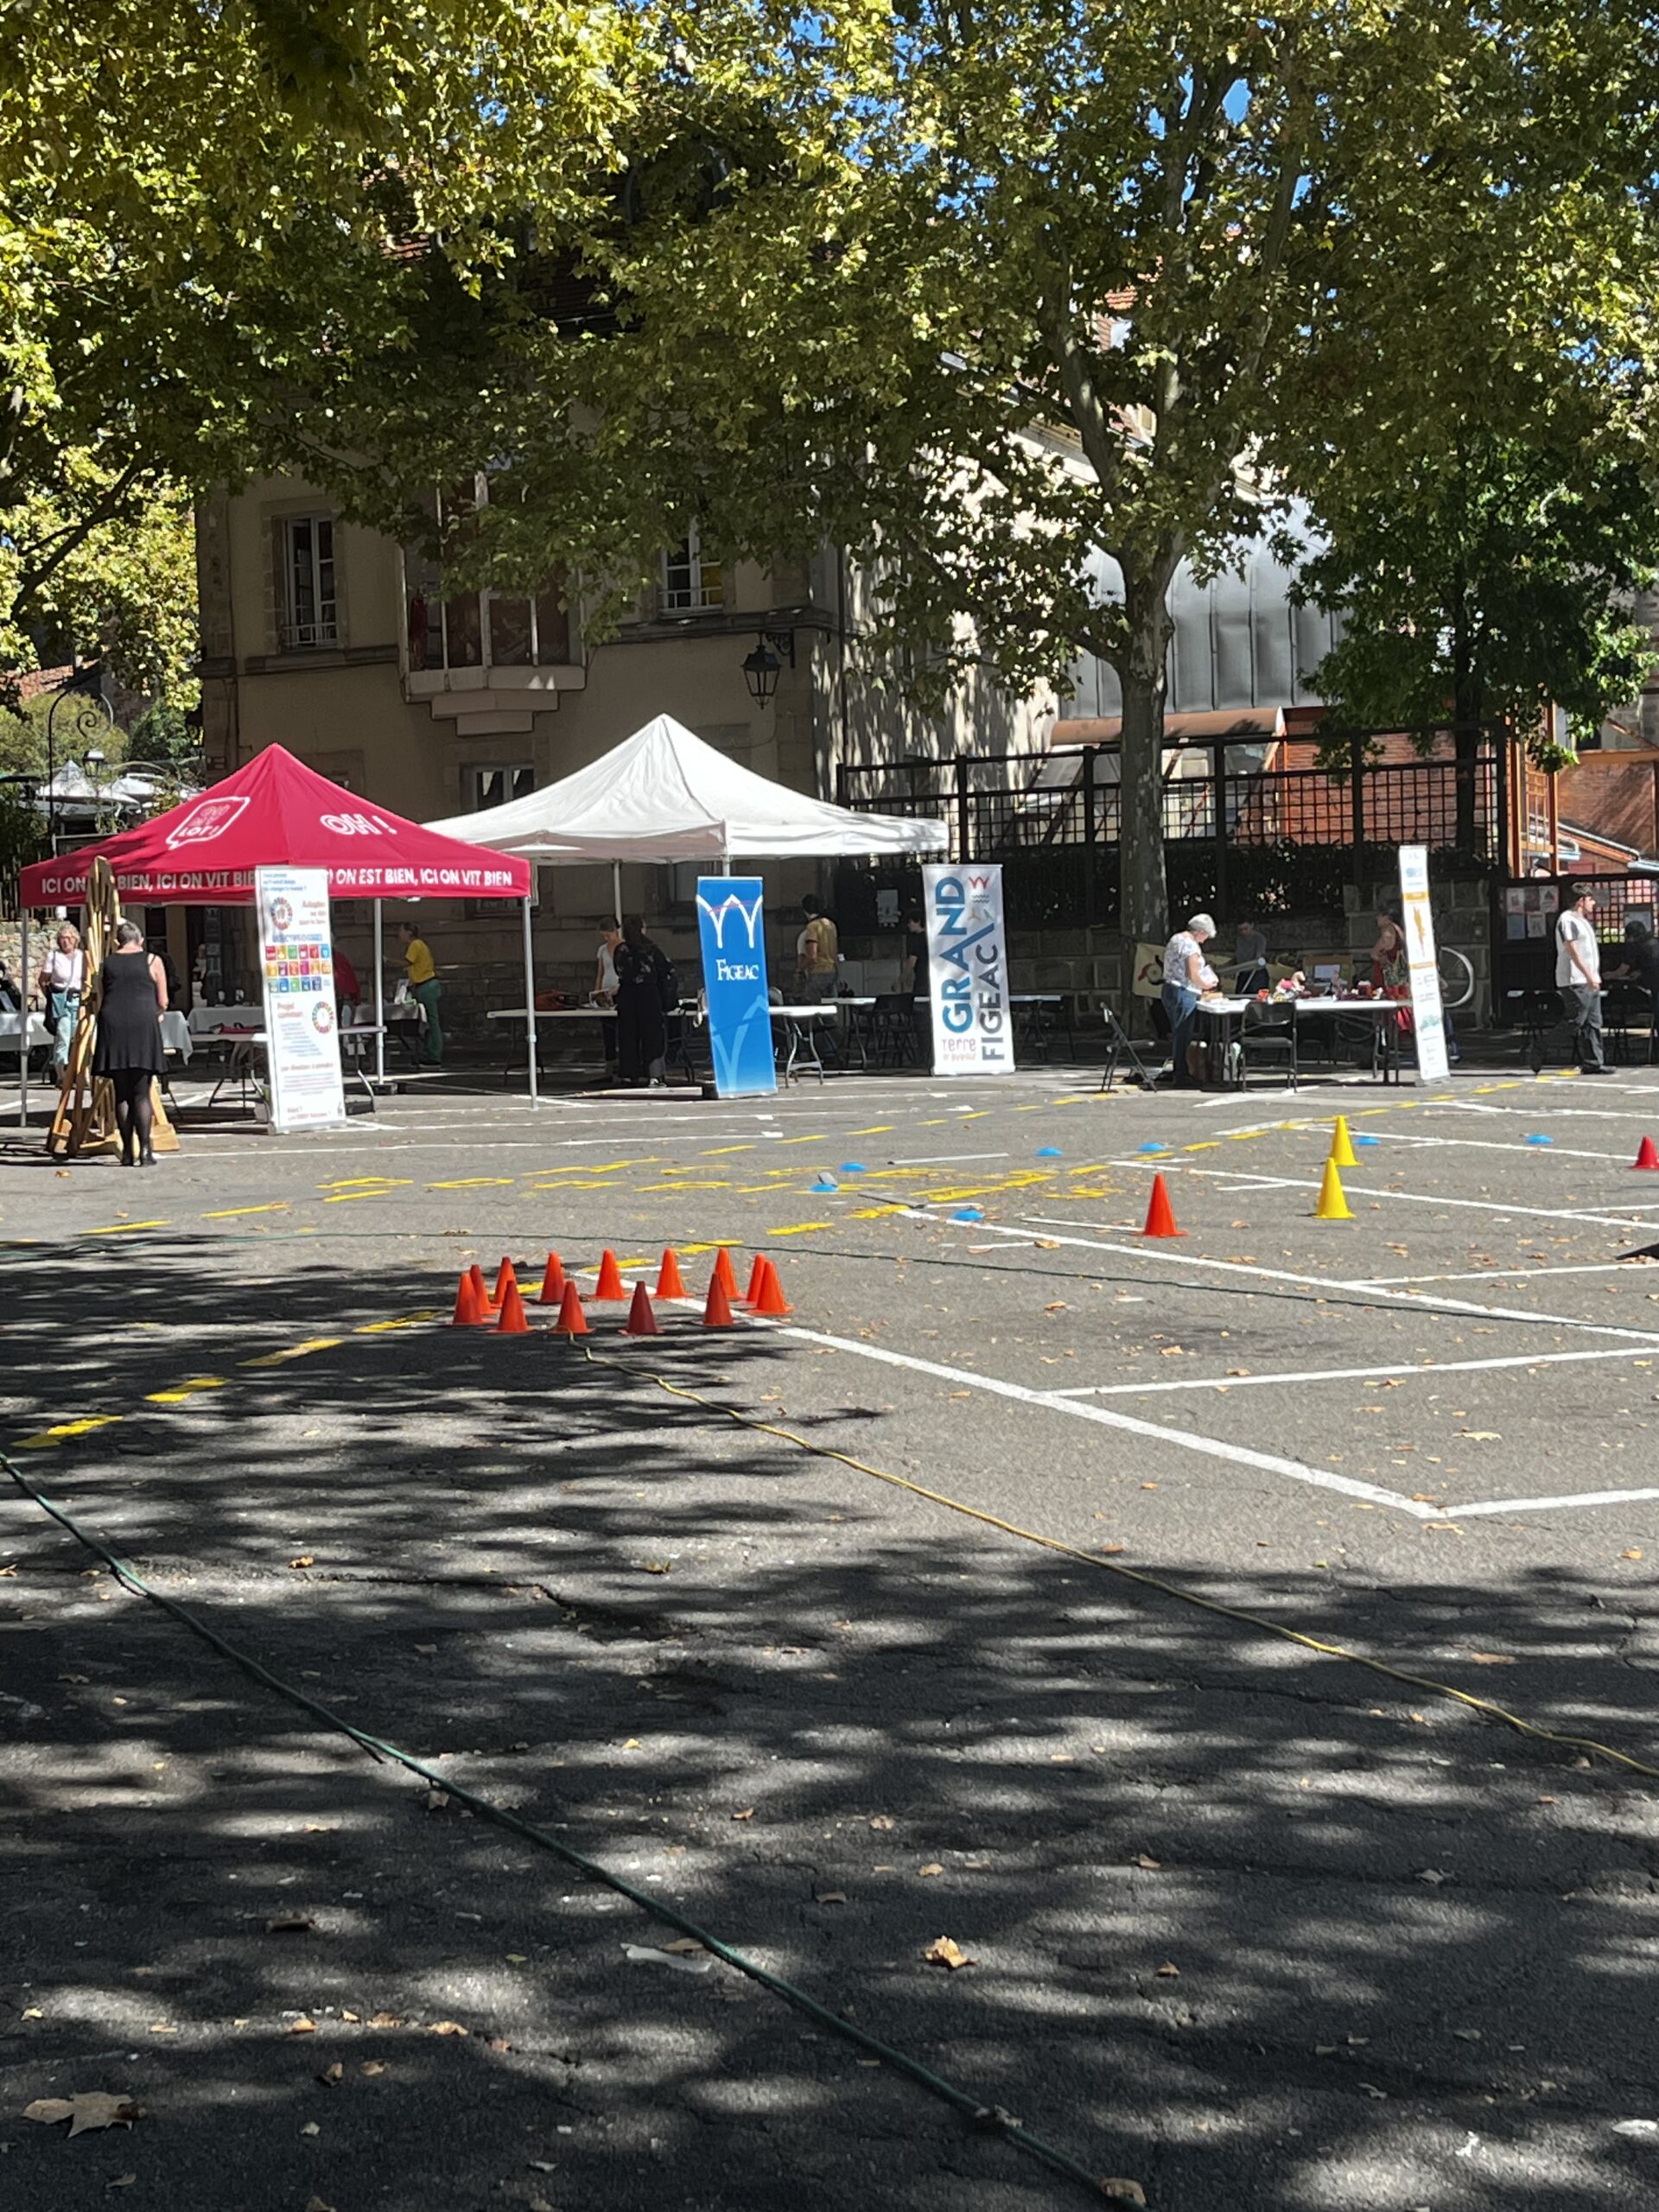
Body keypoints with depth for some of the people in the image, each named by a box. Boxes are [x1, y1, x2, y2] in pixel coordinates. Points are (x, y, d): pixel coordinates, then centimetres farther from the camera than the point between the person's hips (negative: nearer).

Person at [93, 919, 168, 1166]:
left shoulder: (107, 963, 15)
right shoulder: (152, 961, 8)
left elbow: (100, 1002, 13)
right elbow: (162, 1003, 9)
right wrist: (156, 1014, 29)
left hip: (112, 1025, 2)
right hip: (143, 1024, -2)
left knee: (121, 1093, 6)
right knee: (141, 1093, 0)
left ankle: (128, 1153, 5)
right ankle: (144, 1151, -6)